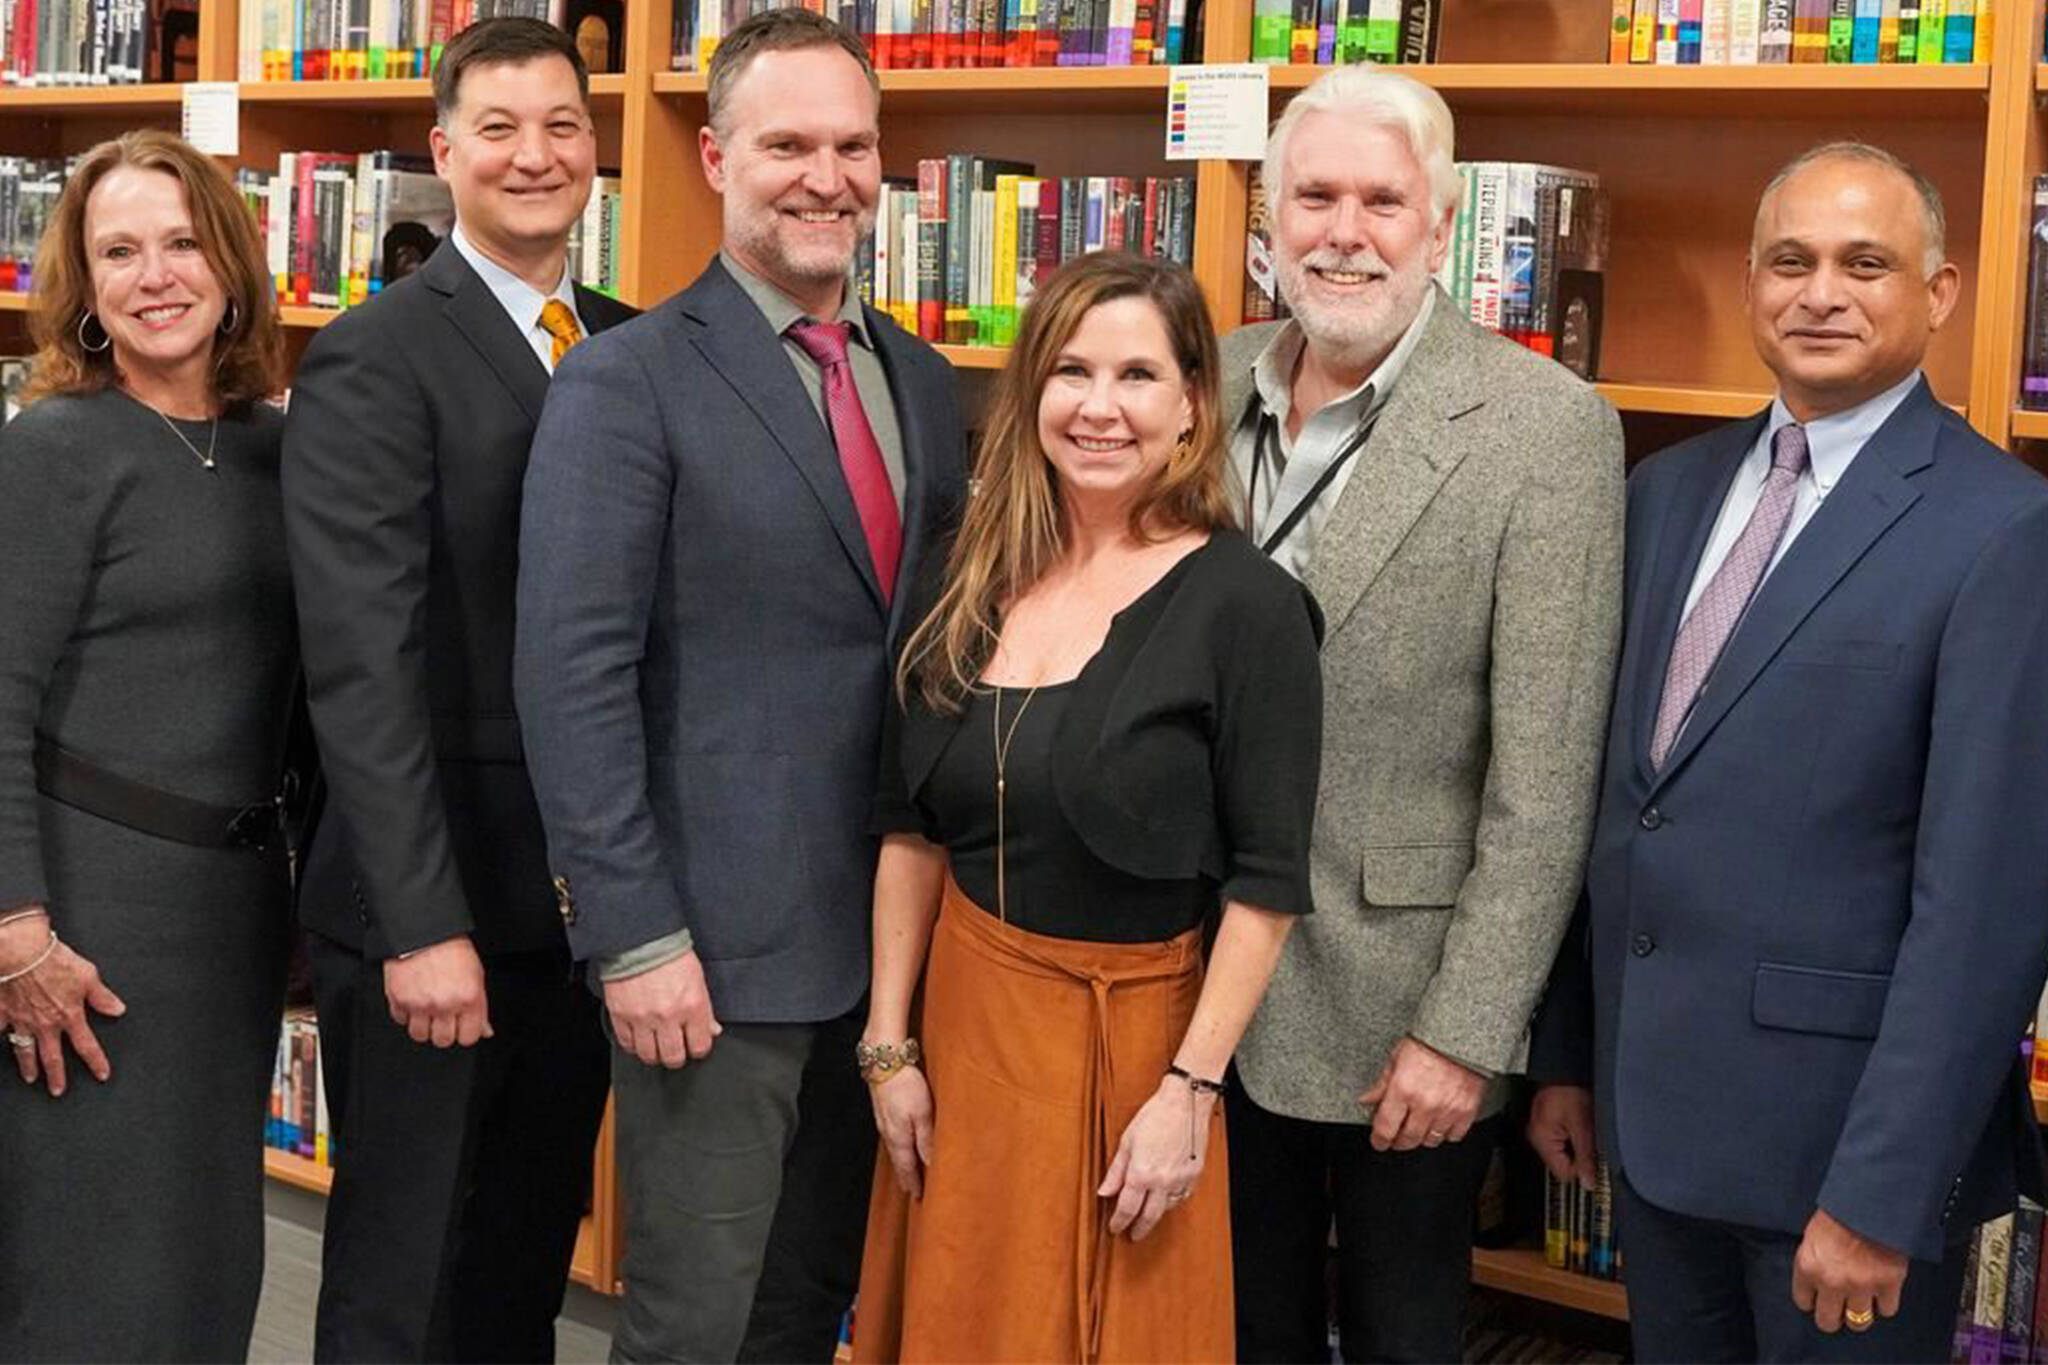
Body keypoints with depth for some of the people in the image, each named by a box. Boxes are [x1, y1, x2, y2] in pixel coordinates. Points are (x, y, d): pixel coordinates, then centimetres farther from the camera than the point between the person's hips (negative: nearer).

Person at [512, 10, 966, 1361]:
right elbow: (574, 677, -14)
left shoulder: (922, 381, 11)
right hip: (715, 943, -6)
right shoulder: (628, 381, -9)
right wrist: (636, 937, -17)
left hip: (887, 932, 6)